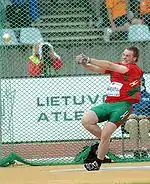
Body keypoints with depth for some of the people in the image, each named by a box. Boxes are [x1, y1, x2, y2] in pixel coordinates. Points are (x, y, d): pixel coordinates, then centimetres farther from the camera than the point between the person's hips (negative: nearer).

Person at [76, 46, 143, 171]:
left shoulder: (135, 69, -6)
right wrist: (84, 63, -12)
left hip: (122, 105, -7)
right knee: (86, 121, -12)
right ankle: (106, 141, 8)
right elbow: (96, 69, 9)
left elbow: (110, 66, -15)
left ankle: (97, 163, 1)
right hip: (108, 104, 7)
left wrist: (89, 60, -16)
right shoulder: (117, 66, 15)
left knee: (105, 134, -15)